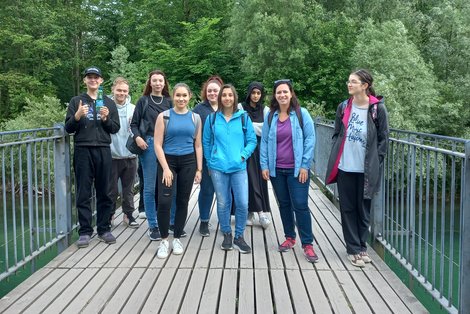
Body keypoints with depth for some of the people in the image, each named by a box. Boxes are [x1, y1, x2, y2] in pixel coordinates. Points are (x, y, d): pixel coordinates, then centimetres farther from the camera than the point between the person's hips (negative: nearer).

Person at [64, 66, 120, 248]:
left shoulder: (109, 103, 13)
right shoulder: (76, 101, 9)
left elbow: (116, 128, 9)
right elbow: (68, 128, 4)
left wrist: (106, 119, -10)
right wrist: (77, 116, -14)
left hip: (103, 151, 1)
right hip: (83, 151, -1)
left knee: (104, 192, 3)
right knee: (83, 194, 1)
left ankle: (104, 229, 12)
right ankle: (85, 231, 6)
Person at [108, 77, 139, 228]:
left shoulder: (133, 108, 5)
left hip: (130, 155, 3)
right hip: (112, 155, -3)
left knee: (128, 189, 13)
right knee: (111, 189, 7)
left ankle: (128, 214, 26)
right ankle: (109, 215, 23)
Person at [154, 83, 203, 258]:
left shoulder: (195, 118, 6)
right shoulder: (164, 117, -1)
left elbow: (198, 145, 9)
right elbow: (158, 145, -5)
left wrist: (199, 169, 3)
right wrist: (165, 168, -13)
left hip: (188, 162, 2)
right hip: (168, 160, -2)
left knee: (182, 201, 7)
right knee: (164, 201, -12)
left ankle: (177, 238, 22)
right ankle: (164, 240, 5)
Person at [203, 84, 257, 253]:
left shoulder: (244, 117, 3)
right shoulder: (212, 118, 5)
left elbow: (252, 141, 6)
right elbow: (206, 142, 11)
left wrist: (243, 155, -7)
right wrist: (210, 163, 7)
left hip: (239, 167, 0)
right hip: (218, 167, 1)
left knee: (242, 204, -6)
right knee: (223, 204, 7)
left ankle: (239, 237, 12)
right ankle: (227, 235, 25)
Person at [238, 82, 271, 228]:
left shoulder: (265, 110, 9)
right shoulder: (241, 107, 3)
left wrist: (249, 125, -8)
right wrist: (258, 127, -9)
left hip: (260, 149, 2)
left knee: (261, 179, -2)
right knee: (249, 179, -5)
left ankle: (262, 212, 0)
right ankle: (250, 212, 0)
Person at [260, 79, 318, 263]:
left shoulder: (301, 113, -5)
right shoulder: (270, 116, 4)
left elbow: (310, 139, -6)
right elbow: (264, 142, 7)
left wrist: (305, 165, -10)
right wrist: (264, 165, 0)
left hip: (297, 169, -3)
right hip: (276, 169, 4)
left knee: (300, 205, -4)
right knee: (284, 204, 13)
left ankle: (307, 244, 5)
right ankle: (289, 238, 28)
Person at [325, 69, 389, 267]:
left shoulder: (378, 109, -5)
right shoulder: (343, 107, 5)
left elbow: (383, 139, 0)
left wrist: (375, 163, -4)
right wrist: (335, 158, 4)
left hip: (366, 170, -2)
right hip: (344, 167, 3)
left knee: (363, 209, 9)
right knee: (348, 208, 6)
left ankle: (361, 246, 26)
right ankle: (353, 249, 17)